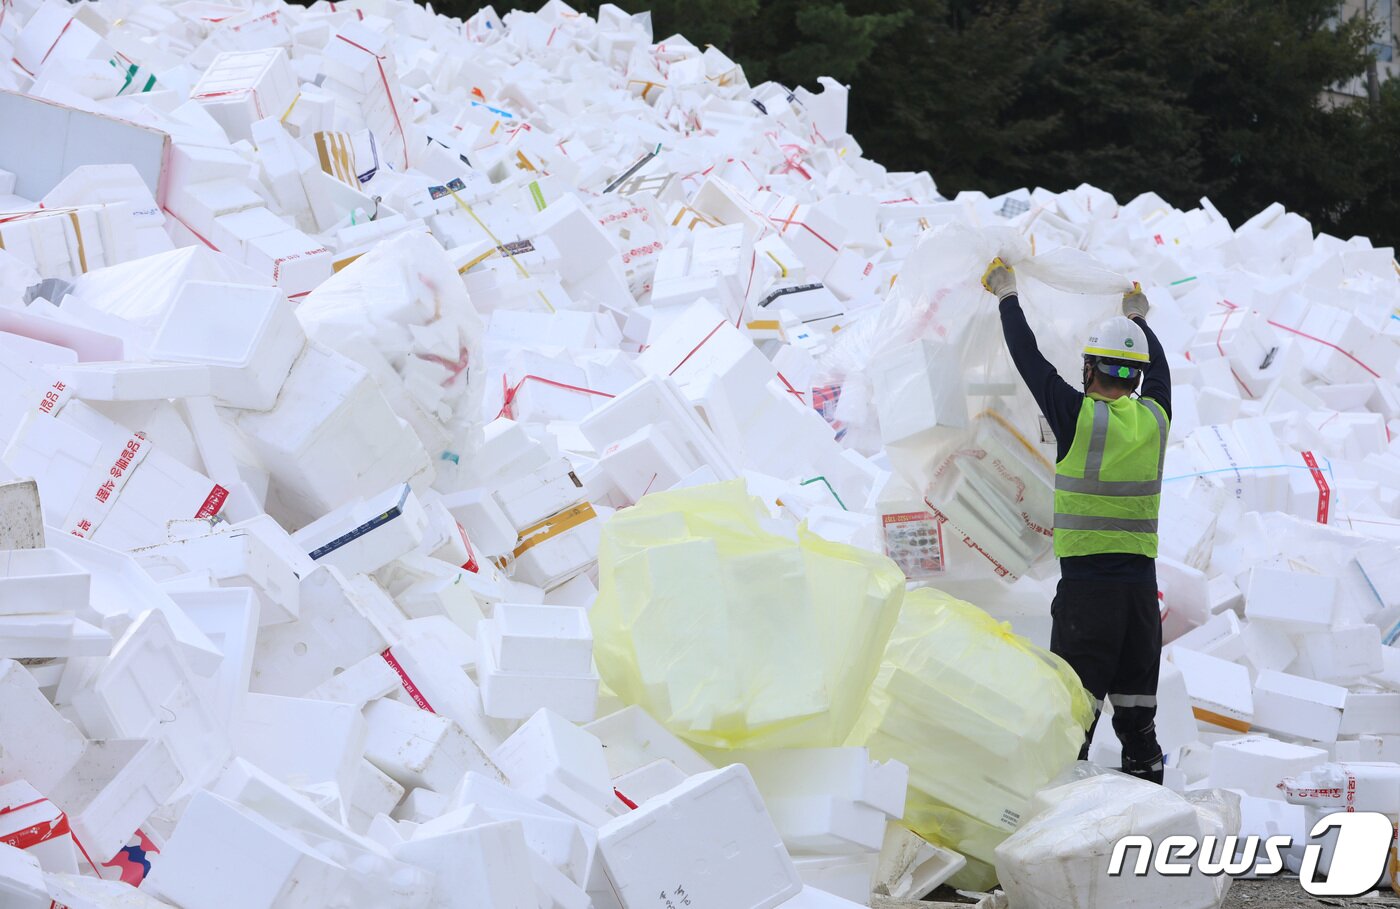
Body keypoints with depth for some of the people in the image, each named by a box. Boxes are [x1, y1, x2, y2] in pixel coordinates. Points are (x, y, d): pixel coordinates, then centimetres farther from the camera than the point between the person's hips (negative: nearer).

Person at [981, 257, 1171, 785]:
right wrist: (1138, 319, 43)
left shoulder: (1079, 416, -10)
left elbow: (1030, 361, 2)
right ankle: (1145, 777, 16)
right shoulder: (1156, 418, 4)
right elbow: (1158, 371, 26)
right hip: (1142, 578, 5)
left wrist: (1008, 297, 16)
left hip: (1085, 578, -5)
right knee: (1136, 698, 12)